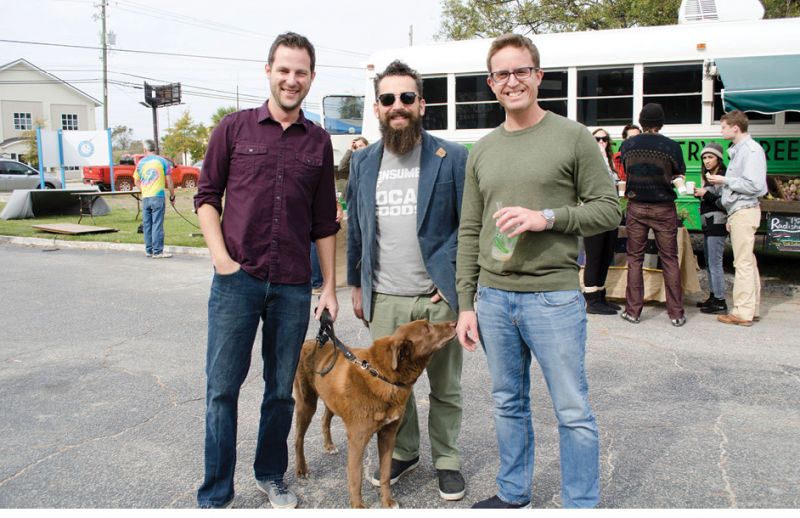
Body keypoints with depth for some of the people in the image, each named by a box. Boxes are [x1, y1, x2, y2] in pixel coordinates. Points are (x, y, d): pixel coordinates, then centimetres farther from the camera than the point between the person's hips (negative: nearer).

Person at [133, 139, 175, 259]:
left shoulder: (140, 162, 8)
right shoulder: (162, 161, 1)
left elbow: (136, 182, 15)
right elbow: (169, 181, -1)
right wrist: (172, 196, 7)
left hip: (145, 198, 3)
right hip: (158, 196, -3)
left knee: (147, 225, 10)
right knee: (157, 225, -4)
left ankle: (149, 250, 16)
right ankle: (157, 251, -4)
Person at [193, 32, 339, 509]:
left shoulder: (319, 142, 8)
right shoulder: (235, 128, 3)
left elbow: (325, 222, 11)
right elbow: (207, 197, 5)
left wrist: (330, 286, 8)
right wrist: (221, 256, -8)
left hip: (293, 286, 2)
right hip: (237, 278, -2)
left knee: (281, 391, 11)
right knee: (222, 388, 3)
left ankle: (271, 476, 31)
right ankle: (215, 496, 17)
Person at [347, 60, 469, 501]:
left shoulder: (451, 158, -4)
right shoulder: (363, 162, 9)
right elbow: (355, 228, 14)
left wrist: (459, 282, -10)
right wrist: (356, 284, 13)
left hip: (439, 297, -3)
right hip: (384, 299, 3)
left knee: (445, 388, 11)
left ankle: (446, 460, 30)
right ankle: (403, 452, 35)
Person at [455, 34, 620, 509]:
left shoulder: (573, 137, -2)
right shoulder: (482, 151, 11)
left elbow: (609, 210, -4)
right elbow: (469, 233, 11)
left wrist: (546, 217, -18)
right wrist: (466, 303, 6)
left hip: (554, 296, -4)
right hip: (493, 296, 5)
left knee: (573, 412, 3)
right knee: (509, 404, 16)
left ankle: (582, 505, 20)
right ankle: (513, 494, 33)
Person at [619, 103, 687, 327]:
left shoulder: (627, 145, -2)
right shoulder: (671, 146, -7)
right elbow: (680, 176, 4)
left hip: (636, 207, 1)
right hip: (664, 208, -1)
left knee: (634, 259, 9)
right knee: (670, 260, 6)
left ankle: (633, 311, 9)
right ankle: (676, 313, 9)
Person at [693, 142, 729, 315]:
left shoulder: (723, 177, -11)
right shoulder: (709, 177, 17)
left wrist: (706, 194, -17)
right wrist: (699, 194, 6)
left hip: (717, 224, -10)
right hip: (708, 224, 10)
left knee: (715, 264, -9)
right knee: (709, 263, 14)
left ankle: (720, 302, -5)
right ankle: (713, 297, 21)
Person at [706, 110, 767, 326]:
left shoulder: (751, 150, -13)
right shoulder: (738, 150, 17)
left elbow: (754, 185, -20)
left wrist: (724, 180, -13)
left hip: (744, 211, -10)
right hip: (739, 211, 10)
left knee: (743, 263, -7)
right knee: (748, 262, 13)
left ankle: (742, 312, -3)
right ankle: (751, 309, 20)